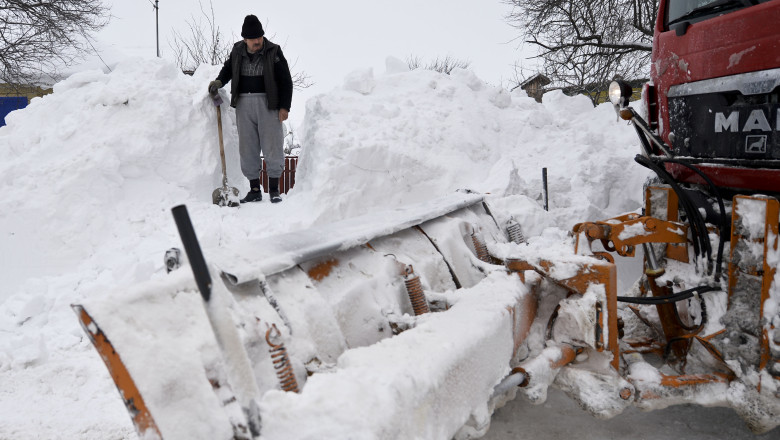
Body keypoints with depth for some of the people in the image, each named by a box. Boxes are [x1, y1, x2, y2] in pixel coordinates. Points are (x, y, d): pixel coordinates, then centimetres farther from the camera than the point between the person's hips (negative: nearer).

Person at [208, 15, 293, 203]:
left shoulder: (273, 52, -2)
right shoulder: (237, 51, 8)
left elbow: (286, 81, -1)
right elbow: (228, 69, 27)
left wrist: (285, 107, -7)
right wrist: (219, 82, 7)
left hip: (268, 103, -3)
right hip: (244, 104, 4)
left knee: (272, 146, -3)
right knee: (247, 148, 5)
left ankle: (274, 189, 7)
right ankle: (255, 189, 13)